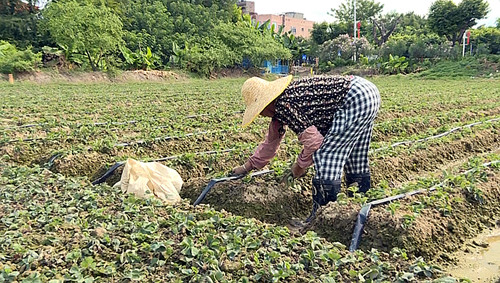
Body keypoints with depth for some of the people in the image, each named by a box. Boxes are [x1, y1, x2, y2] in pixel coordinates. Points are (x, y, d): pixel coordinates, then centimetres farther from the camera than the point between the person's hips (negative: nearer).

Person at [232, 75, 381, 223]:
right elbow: (271, 141, 26)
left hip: (355, 100, -11)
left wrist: (300, 165, -1)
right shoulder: (279, 109, 13)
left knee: (325, 153, -11)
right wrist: (249, 166, 34)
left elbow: (313, 141, -19)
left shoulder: (282, 106, -18)